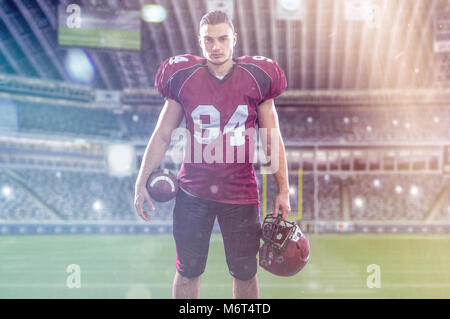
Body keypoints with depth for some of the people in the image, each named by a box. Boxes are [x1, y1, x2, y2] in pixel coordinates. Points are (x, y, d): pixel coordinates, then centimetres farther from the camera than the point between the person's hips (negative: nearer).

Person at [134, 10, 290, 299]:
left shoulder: (256, 79, -2)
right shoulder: (183, 78, -2)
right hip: (193, 193, 0)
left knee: (245, 272, 10)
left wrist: (283, 190, 2)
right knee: (188, 271, 9)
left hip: (241, 193, 0)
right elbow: (162, 136, 5)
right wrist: (142, 183, 2)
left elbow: (273, 139, 3)